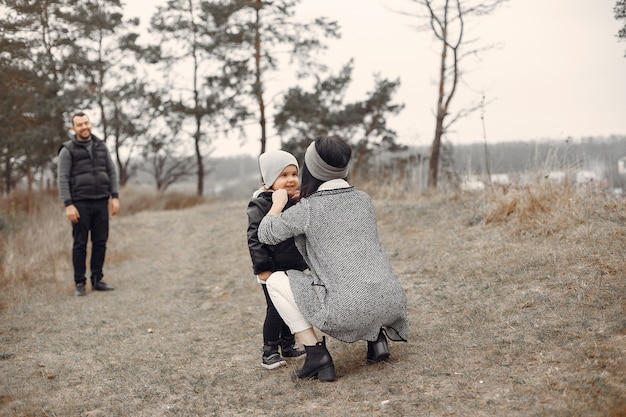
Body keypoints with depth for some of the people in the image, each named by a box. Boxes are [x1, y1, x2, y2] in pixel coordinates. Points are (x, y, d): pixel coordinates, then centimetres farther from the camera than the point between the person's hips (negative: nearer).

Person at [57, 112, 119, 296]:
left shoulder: (101, 147, 10)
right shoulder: (67, 150, -3)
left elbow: (112, 173, 10)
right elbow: (63, 179, -8)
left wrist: (115, 197, 1)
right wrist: (68, 205, -15)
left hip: (101, 203, 4)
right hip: (80, 204, -4)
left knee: (100, 242, 5)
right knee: (80, 244, 0)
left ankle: (97, 280, 14)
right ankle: (79, 283, 8)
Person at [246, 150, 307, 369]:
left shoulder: (297, 201, 6)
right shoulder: (260, 205, -15)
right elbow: (254, 237, -17)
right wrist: (262, 268, -19)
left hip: (295, 267, 7)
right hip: (273, 269, -6)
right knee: (275, 310, -3)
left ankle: (288, 346, 30)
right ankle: (269, 352, 10)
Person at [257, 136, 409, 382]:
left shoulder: (308, 208, -3)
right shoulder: (363, 199, 12)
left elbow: (267, 234, 8)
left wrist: (278, 203, 25)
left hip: (349, 311, -6)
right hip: (392, 304, 6)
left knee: (276, 281, 11)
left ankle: (317, 356, 4)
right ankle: (376, 337, 17)